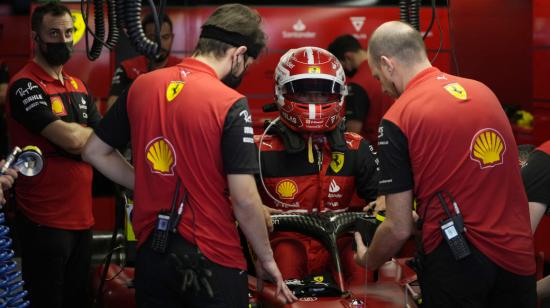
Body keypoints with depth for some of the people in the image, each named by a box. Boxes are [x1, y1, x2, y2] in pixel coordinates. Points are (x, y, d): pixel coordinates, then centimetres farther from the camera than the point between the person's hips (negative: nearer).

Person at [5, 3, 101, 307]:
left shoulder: (78, 86, 14)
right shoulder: (25, 86, -12)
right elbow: (71, 139, -22)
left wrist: (76, 136, -12)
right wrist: (90, 133, -2)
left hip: (82, 217, 8)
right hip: (45, 221, -8)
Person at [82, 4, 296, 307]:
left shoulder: (141, 86, 2)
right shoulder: (229, 103, -15)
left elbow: (95, 152, 11)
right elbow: (244, 200, -16)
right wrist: (266, 258, -2)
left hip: (150, 253, 5)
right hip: (211, 259, -5)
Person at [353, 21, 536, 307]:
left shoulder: (397, 120, -9)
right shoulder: (484, 91, 8)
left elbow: (400, 228, -7)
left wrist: (367, 260, 14)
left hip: (456, 262, -5)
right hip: (518, 254, 5)